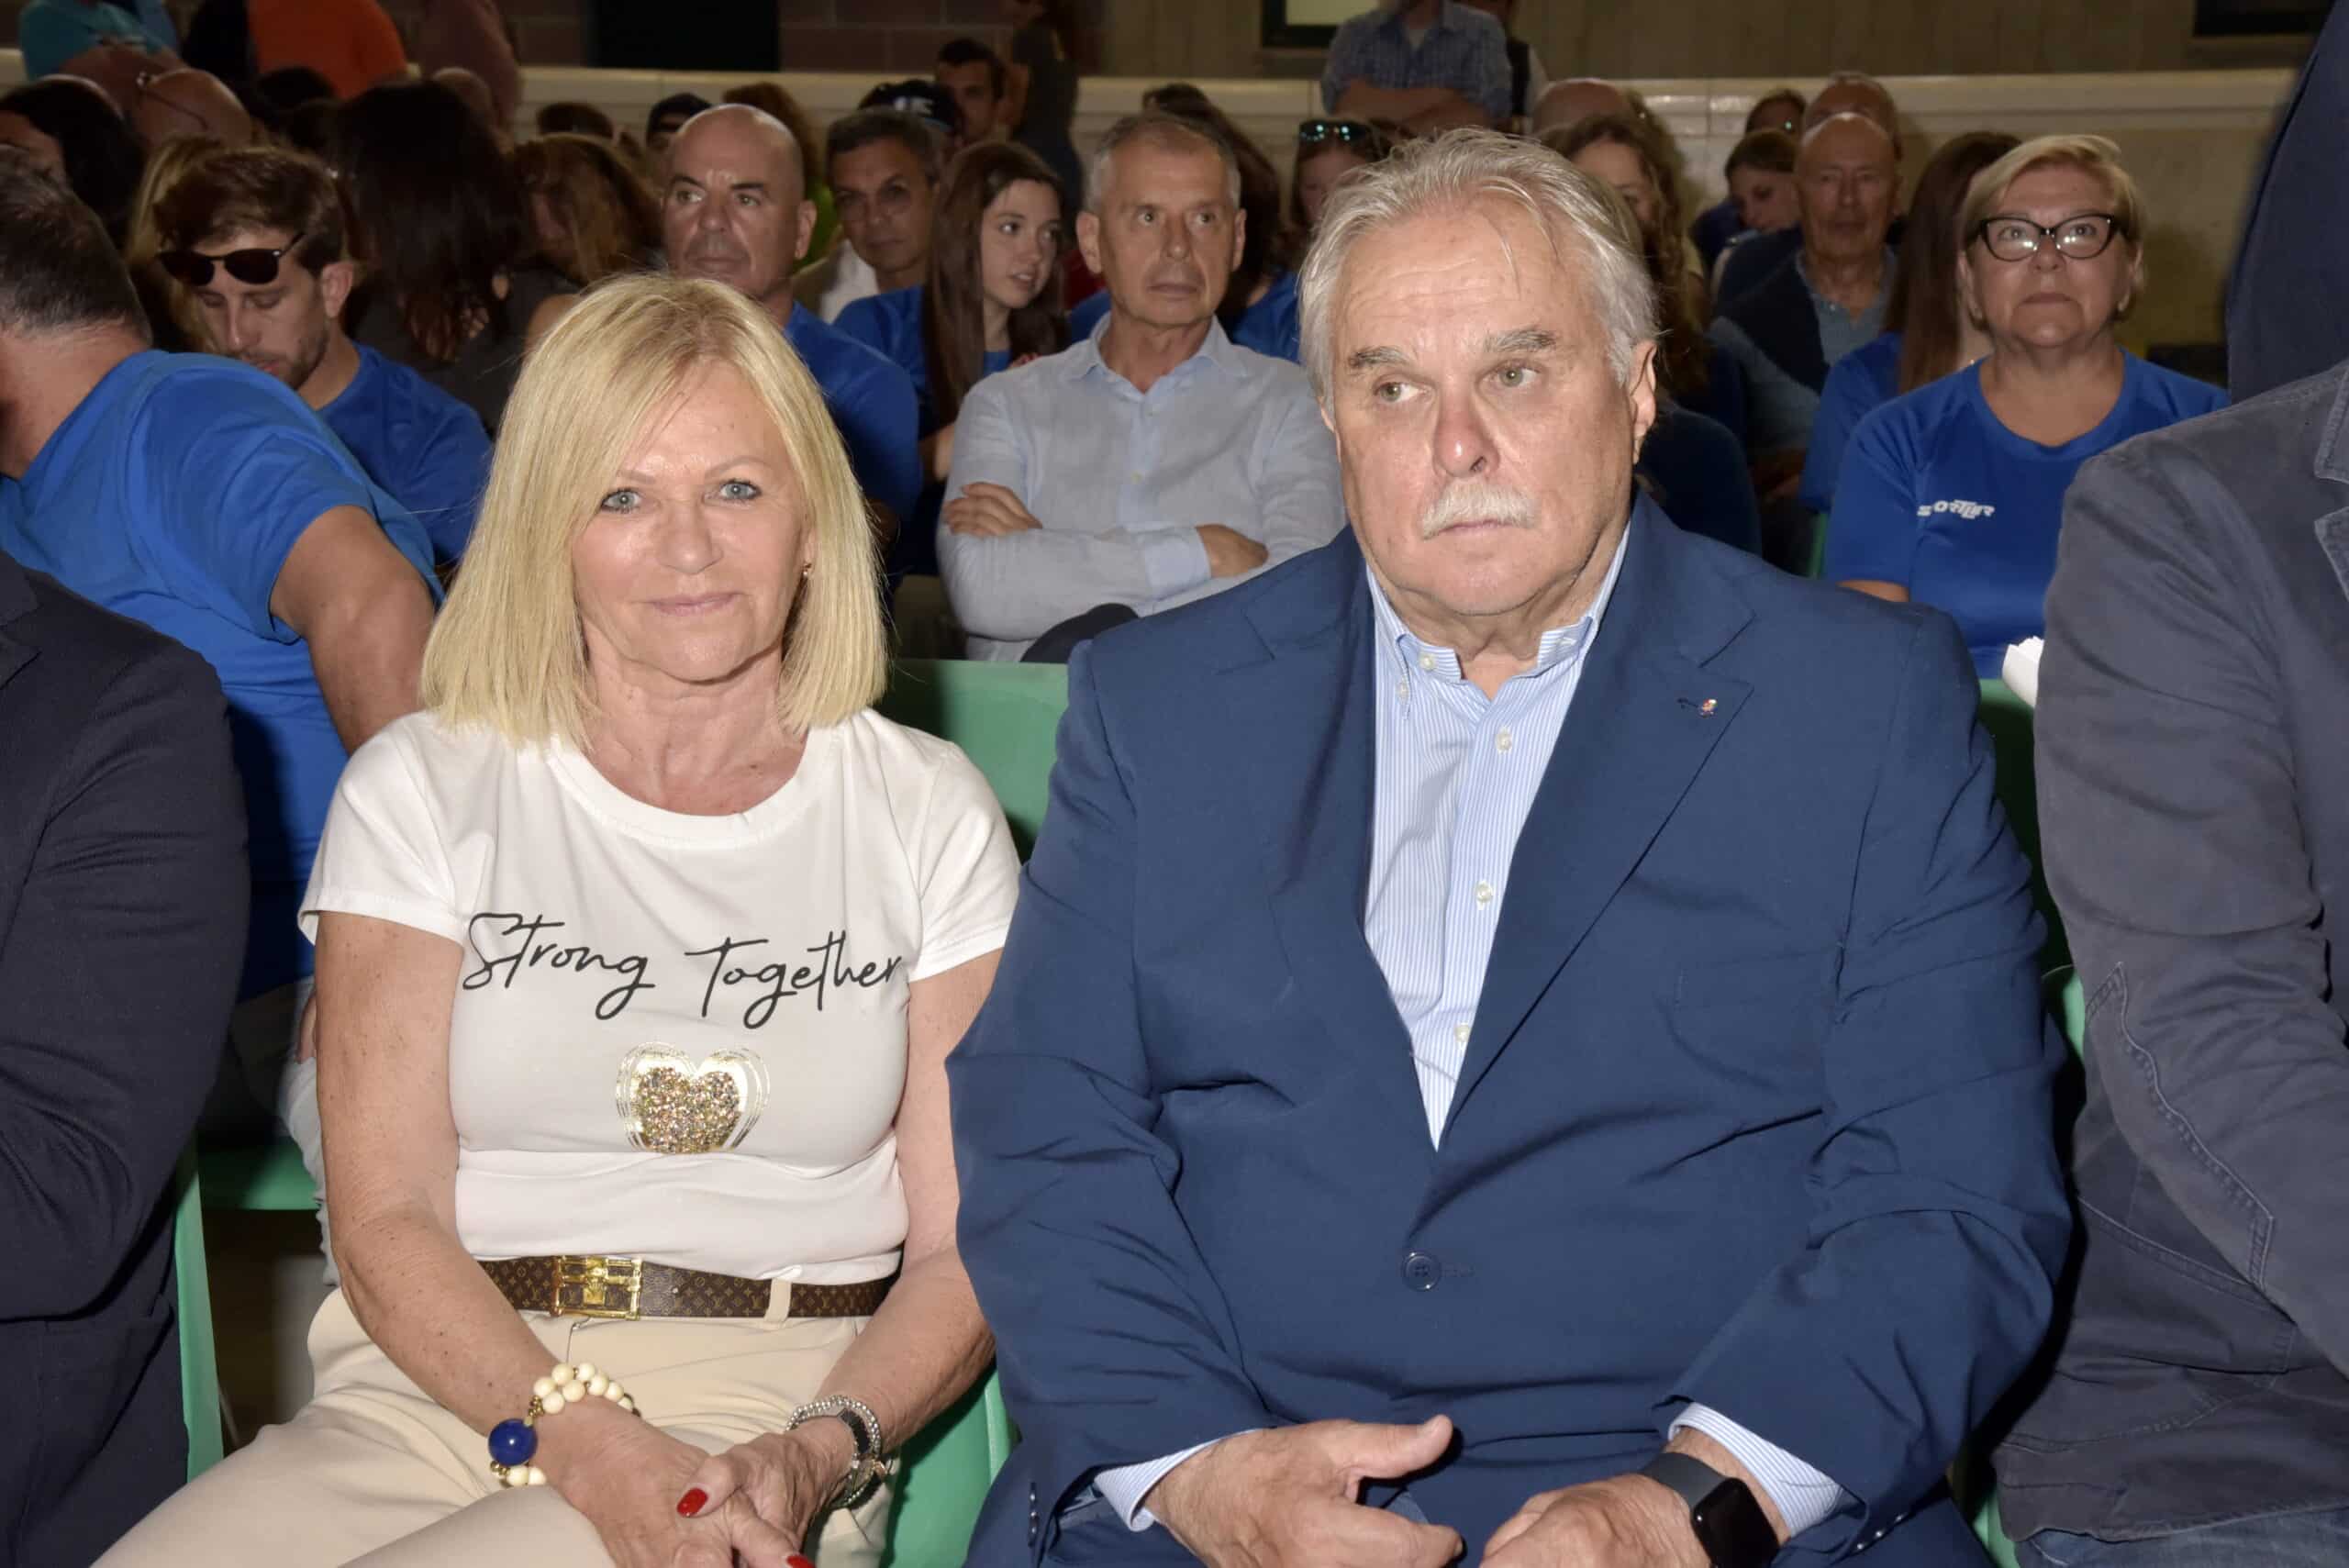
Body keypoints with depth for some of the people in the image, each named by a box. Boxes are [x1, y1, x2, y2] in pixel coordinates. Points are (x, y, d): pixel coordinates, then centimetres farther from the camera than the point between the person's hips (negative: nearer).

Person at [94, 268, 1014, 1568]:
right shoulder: (422, 791, 8)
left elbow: (970, 1241, 5)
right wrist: (587, 1446, -15)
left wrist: (820, 1453, -13)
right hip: (438, 1396, 2)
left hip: (771, 1424, -1)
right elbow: (389, 1221, 1)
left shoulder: (926, 815, 9)